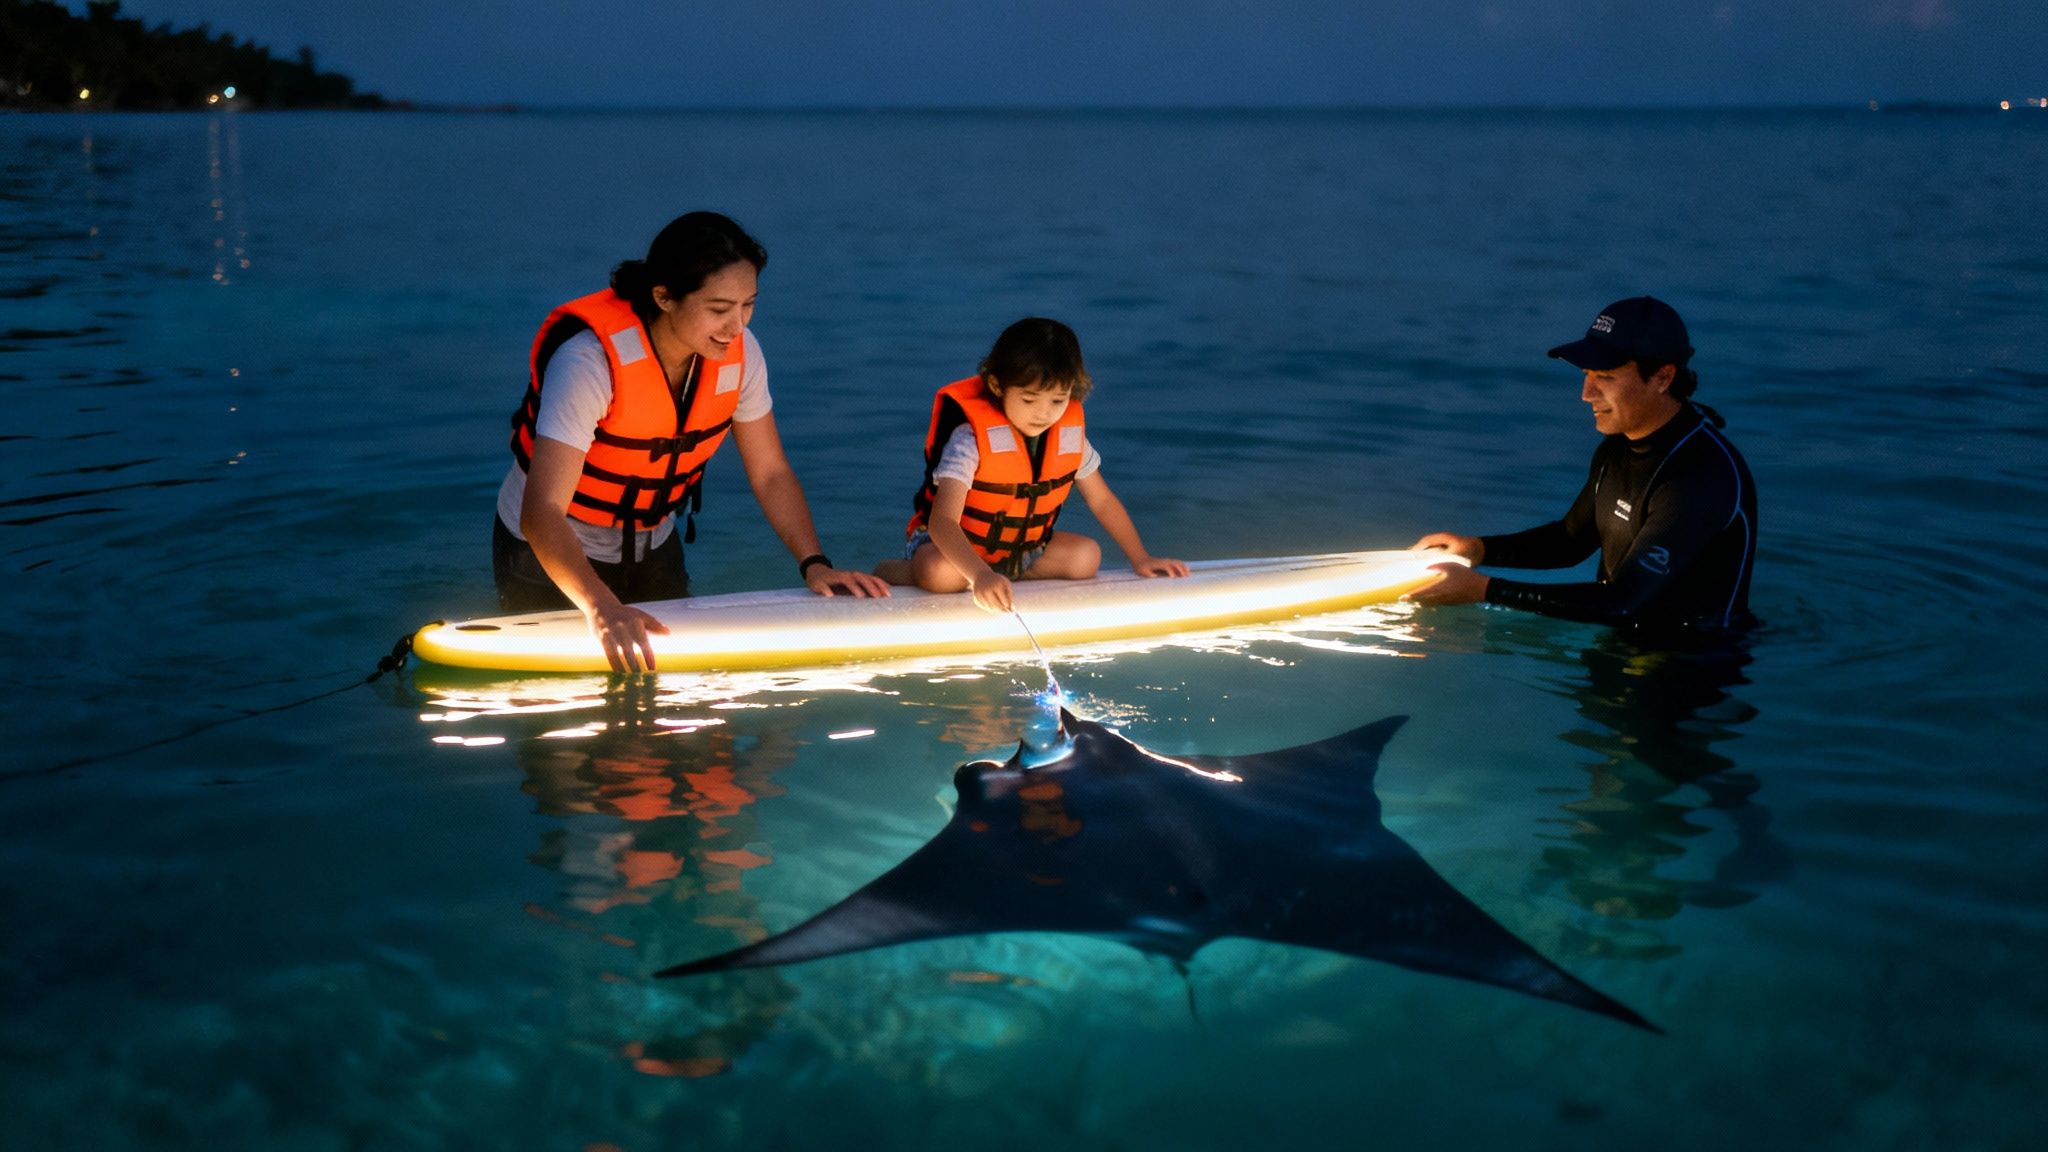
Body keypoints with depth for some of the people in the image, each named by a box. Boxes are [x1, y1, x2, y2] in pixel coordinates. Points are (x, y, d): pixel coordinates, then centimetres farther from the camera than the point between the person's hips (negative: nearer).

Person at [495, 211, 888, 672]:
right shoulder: (590, 361, -33)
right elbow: (542, 512, -40)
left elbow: (771, 473, -4)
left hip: (652, 548, 5)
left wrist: (815, 564, -19)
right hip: (550, 552, -5)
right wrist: (601, 608, -56)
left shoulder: (739, 352, -15)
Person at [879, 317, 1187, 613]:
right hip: (954, 545, -5)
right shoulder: (971, 438, -29)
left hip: (1018, 548, 6)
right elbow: (943, 520, -40)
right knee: (941, 574, -38)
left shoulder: (1069, 433, -11)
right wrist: (979, 575, -57)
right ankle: (892, 571, -5)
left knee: (1086, 556, -14)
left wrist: (1140, 558, 0)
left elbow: (1102, 501, 6)